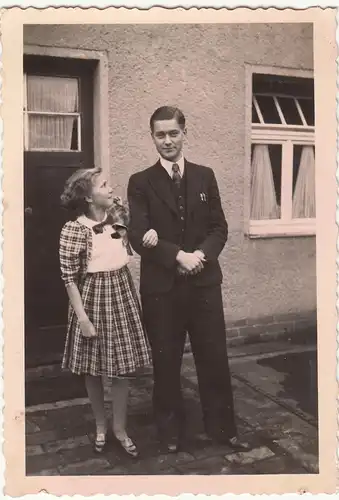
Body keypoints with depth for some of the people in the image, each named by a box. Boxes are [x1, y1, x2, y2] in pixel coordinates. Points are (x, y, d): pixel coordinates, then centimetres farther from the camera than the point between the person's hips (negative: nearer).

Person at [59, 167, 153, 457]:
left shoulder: (120, 215, -1)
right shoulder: (73, 230, -15)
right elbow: (69, 278, -13)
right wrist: (82, 317, -14)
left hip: (122, 297, 4)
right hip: (92, 300, -4)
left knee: (122, 366, 9)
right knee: (93, 369, 11)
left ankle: (119, 427, 27)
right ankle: (101, 426, 33)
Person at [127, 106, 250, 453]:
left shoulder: (205, 176, 8)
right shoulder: (141, 183, 0)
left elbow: (219, 228, 5)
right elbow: (138, 237, -9)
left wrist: (201, 255, -14)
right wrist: (178, 255, -21)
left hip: (204, 282, 2)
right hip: (161, 287, -2)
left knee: (214, 359, 10)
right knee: (166, 363, 11)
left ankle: (221, 427, 29)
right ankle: (170, 431, 30)